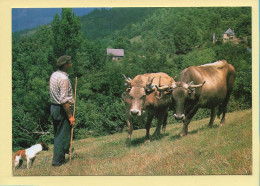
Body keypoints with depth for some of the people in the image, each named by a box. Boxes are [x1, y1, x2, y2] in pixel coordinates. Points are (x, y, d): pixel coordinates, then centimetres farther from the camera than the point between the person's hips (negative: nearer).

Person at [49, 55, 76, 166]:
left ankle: (59, 158, 26)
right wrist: (70, 116, -19)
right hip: (61, 109, -10)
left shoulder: (54, 75, 9)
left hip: (53, 106, 10)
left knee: (58, 134, 17)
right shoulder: (63, 78, -20)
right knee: (63, 135, -1)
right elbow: (64, 100, -23)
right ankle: (58, 161, 3)